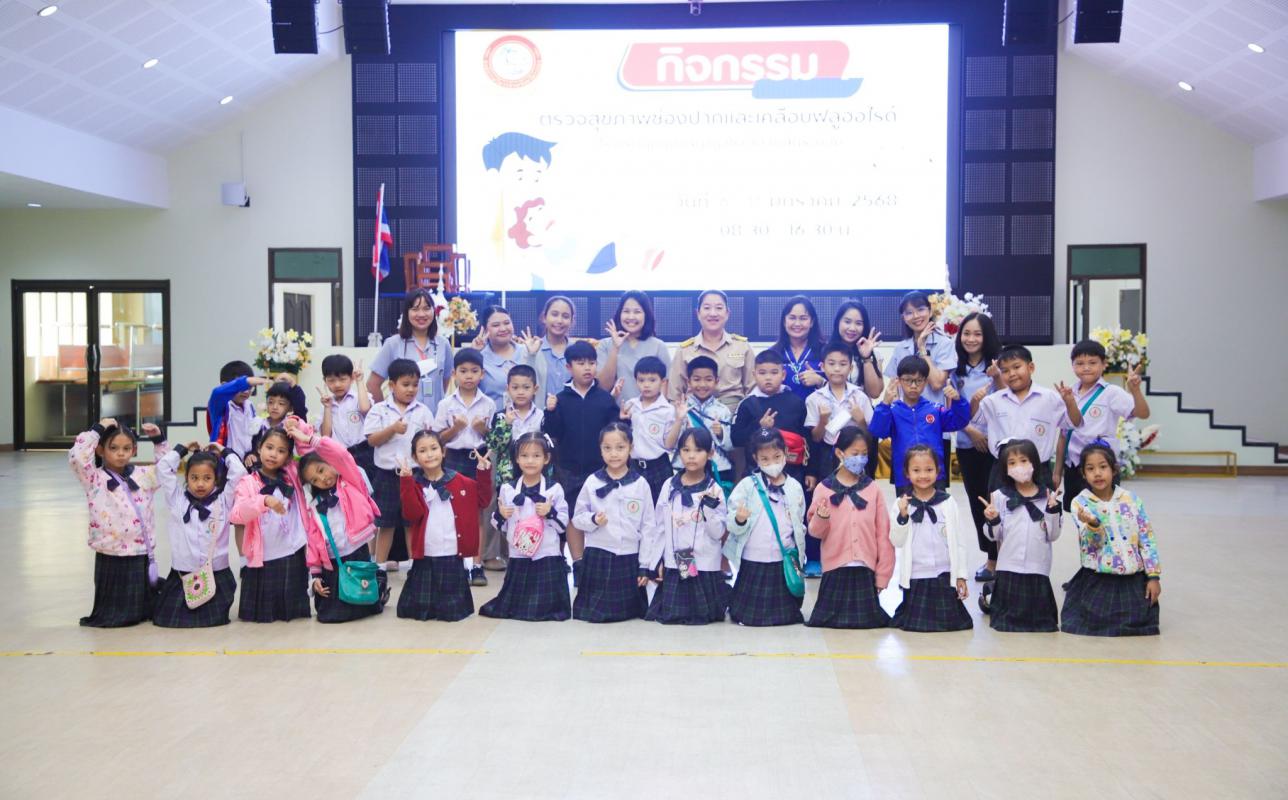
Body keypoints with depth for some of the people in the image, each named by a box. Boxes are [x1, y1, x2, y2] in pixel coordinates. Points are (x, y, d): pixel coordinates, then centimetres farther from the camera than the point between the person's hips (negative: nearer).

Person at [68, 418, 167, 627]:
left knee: (146, 610, 15)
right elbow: (76, 456, -19)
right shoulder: (95, 478, -5)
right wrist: (97, 429, -14)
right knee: (114, 617, 5)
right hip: (112, 558, -4)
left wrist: (158, 441, 7)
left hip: (142, 556, 4)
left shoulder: (142, 475, 7)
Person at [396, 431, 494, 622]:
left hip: (452, 554, 0)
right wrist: (406, 483, -22)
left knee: (453, 610, 6)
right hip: (425, 555, 0)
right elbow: (412, 514, -14)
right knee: (418, 608, 7)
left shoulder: (460, 481, 3)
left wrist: (483, 473, -4)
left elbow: (483, 501, 4)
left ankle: (451, 605, 35)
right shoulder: (414, 484, -1)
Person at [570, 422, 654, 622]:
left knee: (628, 609, 8)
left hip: (629, 557, 0)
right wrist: (592, 520, -17)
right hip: (597, 556, 0)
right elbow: (577, 517, 6)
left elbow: (648, 526, 2)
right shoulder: (592, 482, -1)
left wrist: (646, 565, 0)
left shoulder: (641, 484, -2)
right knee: (593, 610, 4)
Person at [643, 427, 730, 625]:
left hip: (706, 567, -2)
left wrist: (710, 507, -23)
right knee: (669, 615, 6)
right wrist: (655, 561, 5)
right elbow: (659, 527, 7)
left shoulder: (714, 490, -6)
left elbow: (717, 533, -9)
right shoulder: (669, 486, 1)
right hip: (673, 565, 2)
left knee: (703, 616, 5)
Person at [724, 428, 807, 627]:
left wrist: (798, 556, 8)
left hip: (786, 560, 2)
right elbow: (734, 527, -6)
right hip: (754, 561, -2)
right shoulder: (747, 485, -4)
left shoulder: (794, 487, 4)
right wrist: (739, 520, -28)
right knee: (751, 614, 5)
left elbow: (799, 524, 13)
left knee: (787, 612, 10)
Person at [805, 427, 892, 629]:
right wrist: (821, 518, -23)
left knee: (868, 618, 3)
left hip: (866, 569, 1)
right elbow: (815, 532, 0)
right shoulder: (824, 489, -2)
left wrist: (882, 574, 0)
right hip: (836, 569, -1)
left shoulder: (872, 488, 2)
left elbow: (883, 533, 2)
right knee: (830, 617, 2)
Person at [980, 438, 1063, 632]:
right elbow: (995, 535, 2)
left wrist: (1052, 510, -14)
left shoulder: (1048, 497, 0)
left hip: (1038, 568, 0)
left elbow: (1053, 535, -1)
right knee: (1008, 617, 9)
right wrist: (993, 520, -18)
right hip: (1009, 568, 0)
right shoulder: (1000, 496, -1)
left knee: (1040, 615, 10)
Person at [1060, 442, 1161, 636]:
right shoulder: (1080, 502, -6)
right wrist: (1093, 524, -40)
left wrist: (1153, 576, 1)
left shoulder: (1131, 499, 0)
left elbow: (1147, 539, 4)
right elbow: (1092, 542, -17)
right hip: (1098, 580, -2)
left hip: (1133, 579, 2)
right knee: (1093, 624, -6)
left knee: (1139, 623, -3)